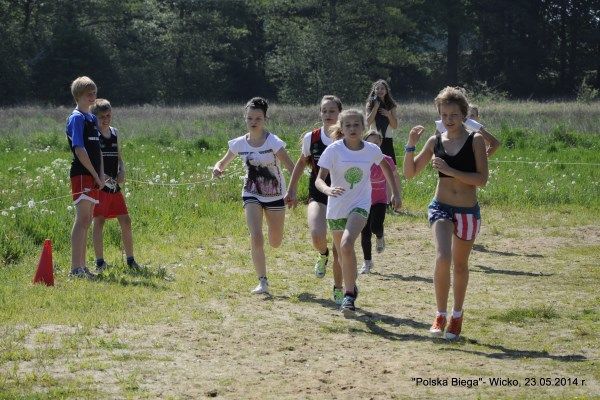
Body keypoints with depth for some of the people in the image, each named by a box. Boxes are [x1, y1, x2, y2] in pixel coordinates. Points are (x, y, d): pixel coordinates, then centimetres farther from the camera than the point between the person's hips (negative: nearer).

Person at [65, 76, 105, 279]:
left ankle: (82, 266, 15)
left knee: (86, 221, 11)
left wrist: (101, 175, 8)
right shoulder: (77, 118, -9)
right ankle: (75, 268, -15)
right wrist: (95, 174, -13)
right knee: (82, 220, -13)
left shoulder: (92, 118, 19)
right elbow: (79, 149, -16)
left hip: (93, 177, 9)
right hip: (82, 175, -9)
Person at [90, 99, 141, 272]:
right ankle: (100, 261, 3)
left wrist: (122, 172, 1)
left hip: (114, 185, 6)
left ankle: (130, 260, 15)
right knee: (99, 221, -3)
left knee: (126, 221, 5)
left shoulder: (115, 133, 14)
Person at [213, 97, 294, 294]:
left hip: (275, 196, -1)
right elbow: (223, 163, 8)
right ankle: (262, 281, -8)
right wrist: (217, 168, -17)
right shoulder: (239, 144, -7)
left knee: (275, 243, 12)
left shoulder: (273, 142, -18)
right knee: (256, 238, -18)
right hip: (252, 195, 1)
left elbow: (292, 168, -20)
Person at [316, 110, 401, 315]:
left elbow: (386, 166, 17)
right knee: (342, 253, 16)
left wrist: (396, 192, 18)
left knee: (347, 245, -27)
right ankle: (350, 288, 43)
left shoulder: (372, 150, -6)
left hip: (360, 206, -1)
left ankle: (349, 295, -18)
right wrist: (328, 189, -40)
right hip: (336, 208, 1)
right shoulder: (334, 150, -12)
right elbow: (319, 179, -17)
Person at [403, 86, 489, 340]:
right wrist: (410, 146, -9)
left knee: (460, 265, 13)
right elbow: (410, 173, 5)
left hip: (468, 211, -1)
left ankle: (457, 316, 32)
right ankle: (440, 315, -7)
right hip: (441, 207, 1)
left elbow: (482, 179, -14)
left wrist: (449, 170, -21)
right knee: (442, 258, -21)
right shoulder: (435, 141, 2)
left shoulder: (475, 140, -6)